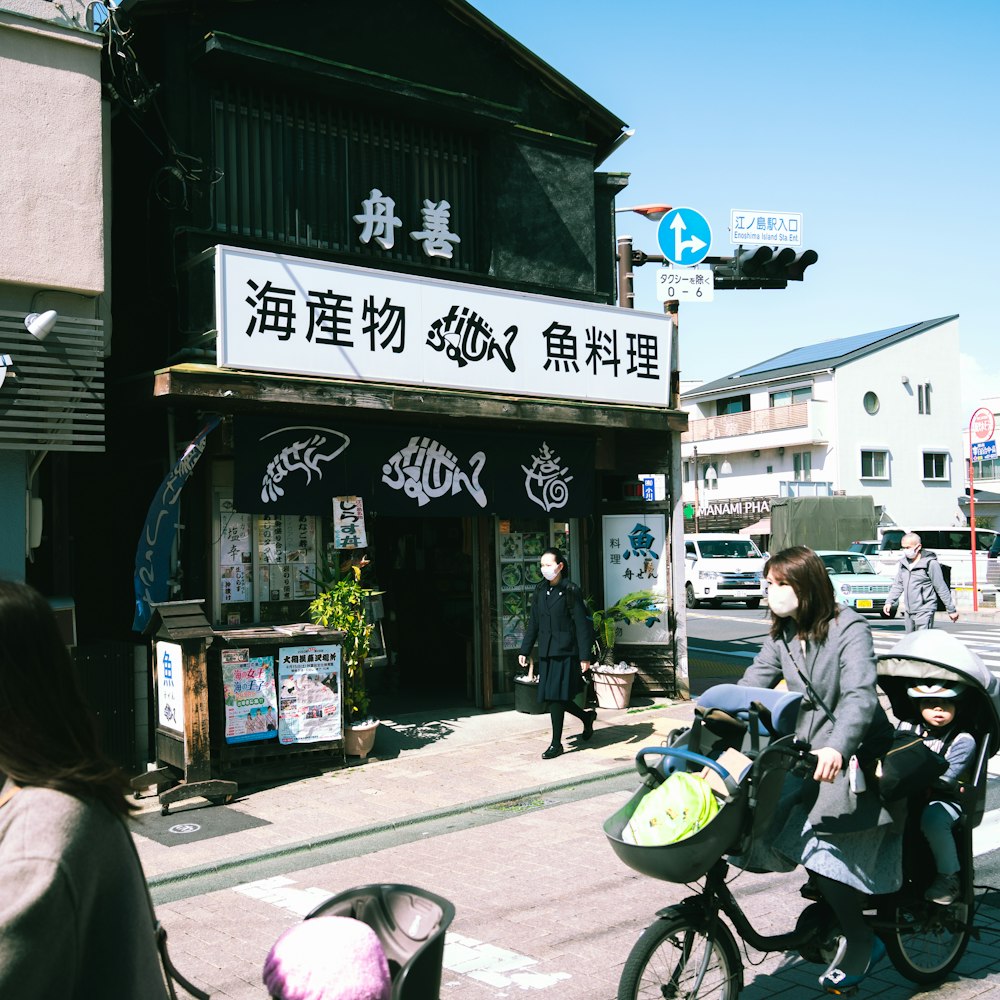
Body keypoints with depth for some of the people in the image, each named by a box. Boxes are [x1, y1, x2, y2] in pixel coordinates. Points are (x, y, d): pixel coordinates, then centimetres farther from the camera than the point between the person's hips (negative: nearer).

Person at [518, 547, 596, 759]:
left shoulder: (570, 591, -7)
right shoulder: (540, 591, 10)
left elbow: (581, 625, -8)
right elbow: (533, 623, 15)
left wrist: (584, 656, -12)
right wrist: (524, 650, 12)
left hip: (565, 652, -6)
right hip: (546, 652, 6)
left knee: (556, 697, -7)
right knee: (552, 698, 8)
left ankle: (556, 743, 5)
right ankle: (587, 717, 33)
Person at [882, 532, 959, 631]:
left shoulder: (930, 563, -10)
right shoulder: (904, 563, 10)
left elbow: (941, 588, -7)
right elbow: (898, 585, 18)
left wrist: (951, 610, -3)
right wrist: (889, 602, 7)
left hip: (925, 611, -7)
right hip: (908, 612, 7)